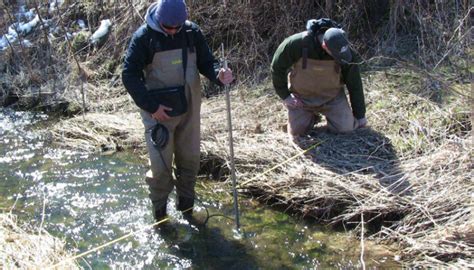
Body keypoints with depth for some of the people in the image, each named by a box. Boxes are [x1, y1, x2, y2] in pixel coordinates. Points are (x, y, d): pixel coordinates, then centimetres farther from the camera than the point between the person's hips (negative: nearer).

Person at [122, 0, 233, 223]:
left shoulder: (192, 31, -2)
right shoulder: (144, 36, -11)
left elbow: (206, 62, 6)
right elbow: (129, 75, -9)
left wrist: (219, 75, -17)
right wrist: (151, 106, -16)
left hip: (189, 110, 4)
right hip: (159, 111, -4)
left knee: (189, 160, 12)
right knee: (161, 165, -2)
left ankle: (186, 209, 30)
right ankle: (159, 214, 18)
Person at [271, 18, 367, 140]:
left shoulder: (346, 53, -22)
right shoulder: (297, 44, -29)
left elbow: (355, 84, -9)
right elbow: (277, 67, -12)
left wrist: (360, 116, -2)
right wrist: (284, 95, -10)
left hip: (332, 97, 1)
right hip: (301, 98, -1)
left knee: (345, 128, -12)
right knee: (296, 134, -2)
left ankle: (330, 114, 22)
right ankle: (311, 116, 29)